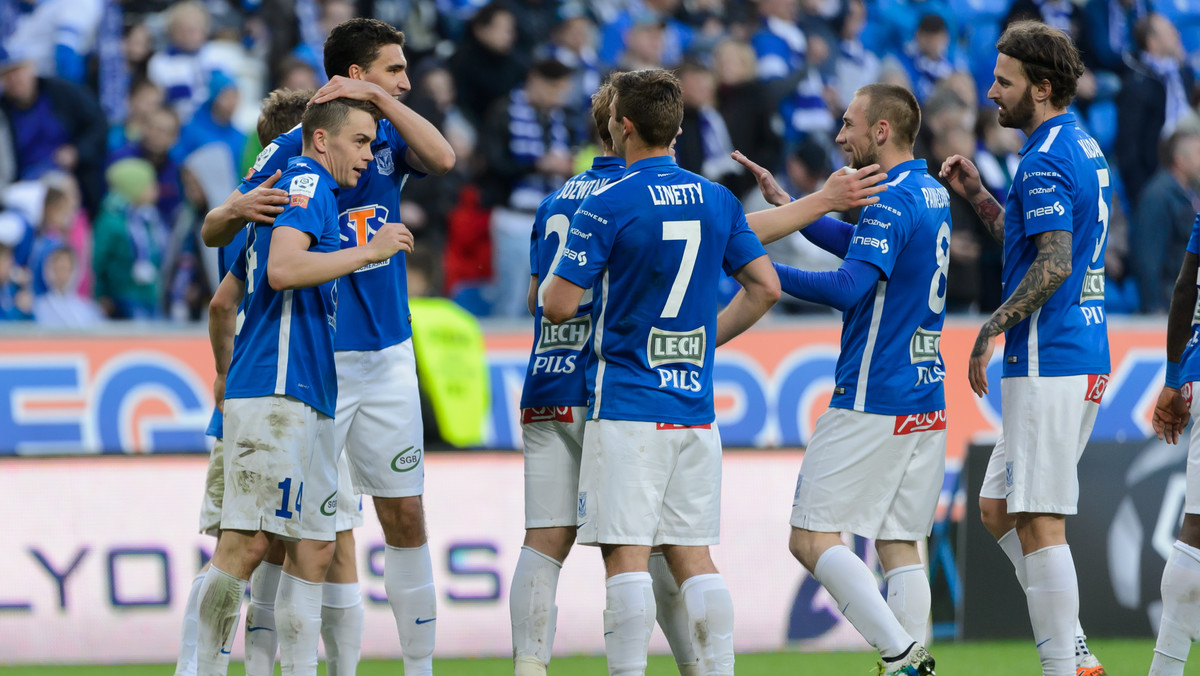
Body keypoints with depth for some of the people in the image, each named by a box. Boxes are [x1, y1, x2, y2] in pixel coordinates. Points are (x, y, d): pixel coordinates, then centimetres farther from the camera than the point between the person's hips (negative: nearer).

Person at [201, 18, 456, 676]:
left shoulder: (389, 140, 7)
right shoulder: (291, 151, -6)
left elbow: (442, 158, -14)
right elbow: (212, 233, -7)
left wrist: (378, 98, -20)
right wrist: (238, 208, -30)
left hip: (388, 356, 5)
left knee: (405, 516, 6)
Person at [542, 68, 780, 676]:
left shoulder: (607, 207, -10)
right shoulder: (719, 202, 7)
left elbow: (558, 306, -10)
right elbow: (765, 288, 9)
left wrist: (556, 281, 13)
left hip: (625, 406, -5)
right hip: (695, 405, 5)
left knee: (626, 554, -6)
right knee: (692, 553, 8)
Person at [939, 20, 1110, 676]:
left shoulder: (1046, 161, -15)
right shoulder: (1082, 149, 17)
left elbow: (1052, 266, -23)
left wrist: (990, 329, -16)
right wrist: (976, 194, 21)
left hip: (1046, 362, -10)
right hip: (1084, 358, 10)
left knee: (1038, 522, -8)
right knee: (998, 506, 15)